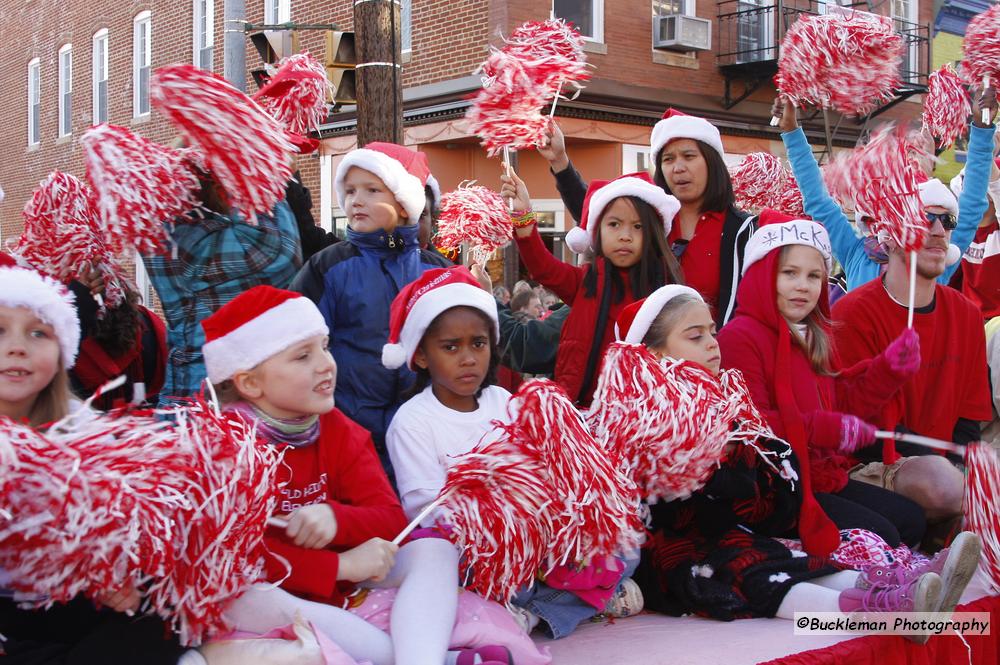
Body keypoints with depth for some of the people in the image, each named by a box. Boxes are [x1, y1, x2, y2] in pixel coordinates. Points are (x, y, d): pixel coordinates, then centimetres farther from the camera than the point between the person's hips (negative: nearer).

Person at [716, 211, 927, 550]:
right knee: (878, 535, -17)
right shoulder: (740, 337, -16)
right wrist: (827, 429, -26)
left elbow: (842, 405, 17)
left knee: (911, 518, 11)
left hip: (821, 477, 10)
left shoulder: (812, 338, 17)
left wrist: (889, 369, 4)